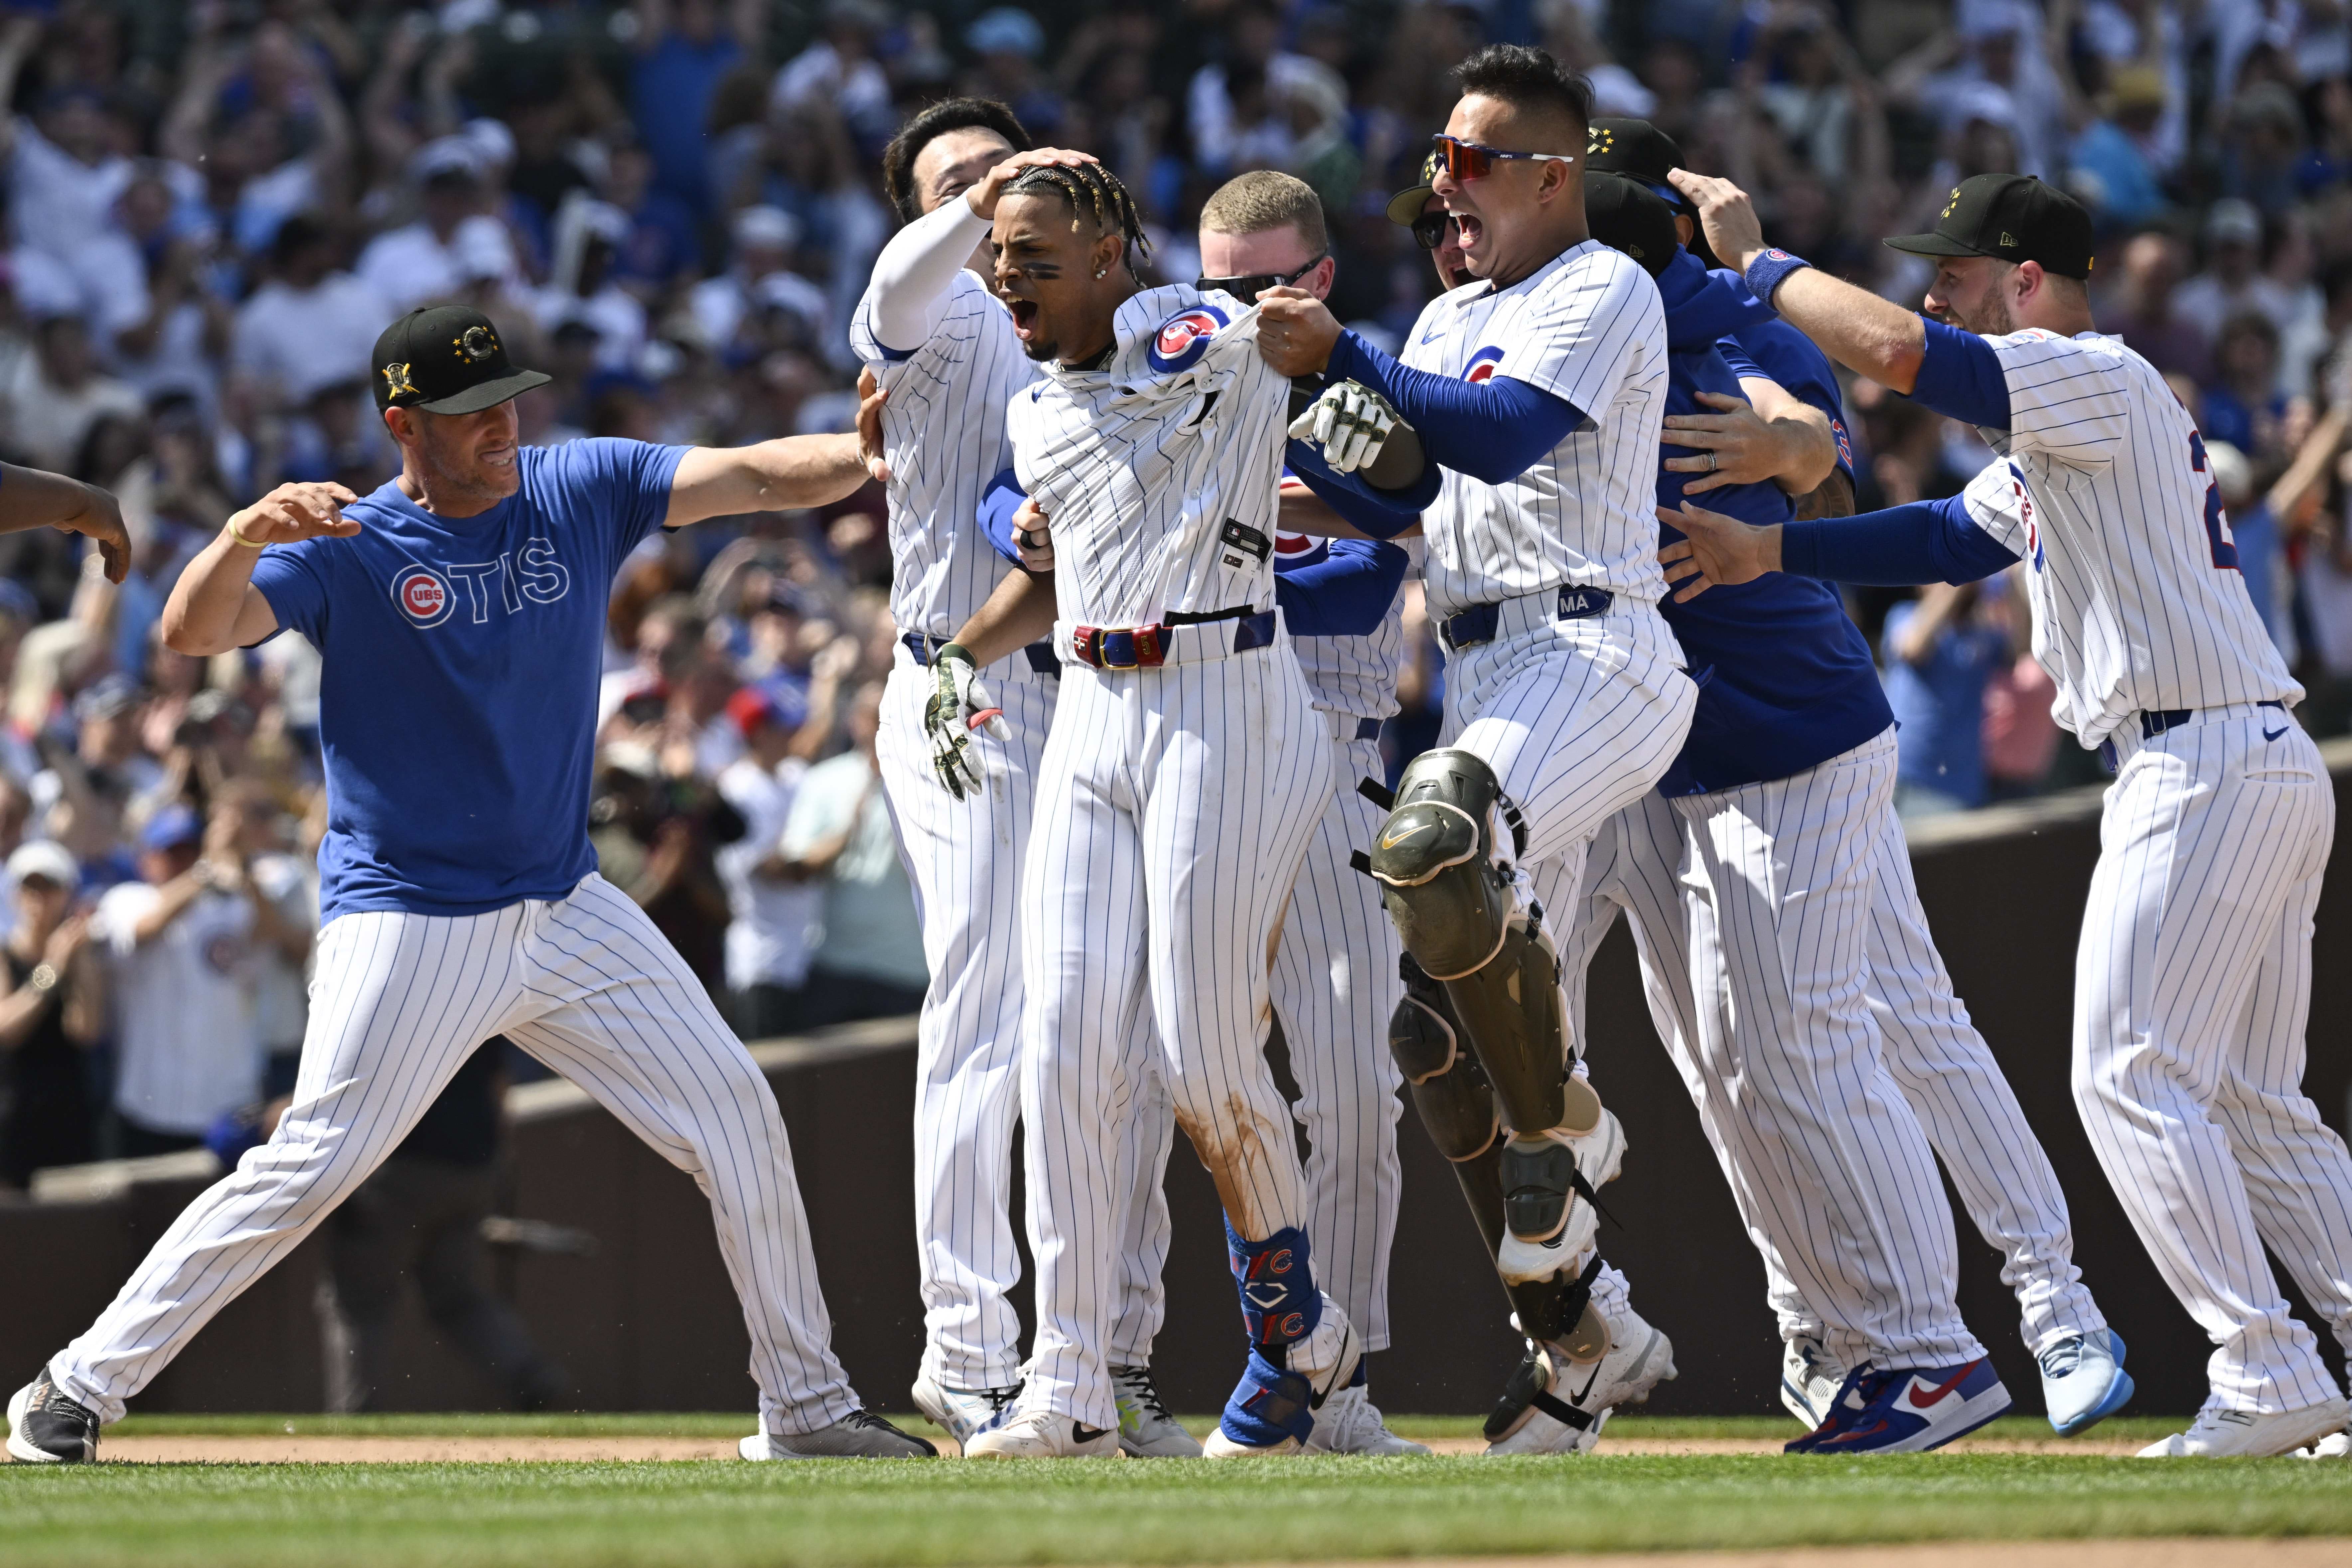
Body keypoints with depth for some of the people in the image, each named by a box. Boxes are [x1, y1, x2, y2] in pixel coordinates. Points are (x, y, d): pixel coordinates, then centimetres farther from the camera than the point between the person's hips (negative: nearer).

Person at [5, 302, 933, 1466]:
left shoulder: (581, 493, 3)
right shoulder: (345, 549, -8)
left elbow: (754, 477, -6)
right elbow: (192, 632, -21)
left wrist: (876, 453, -24)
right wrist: (245, 534, -41)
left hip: (567, 914, 5)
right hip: (406, 923, -5)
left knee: (738, 1120, 3)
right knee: (310, 1169, -13)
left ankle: (805, 1406, 16)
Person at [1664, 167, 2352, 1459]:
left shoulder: (2099, 381, -9)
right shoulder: (2050, 437, 23)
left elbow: (1896, 351, -21)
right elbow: (1949, 538, 20)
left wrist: (1754, 261, -9)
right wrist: (1768, 551, 8)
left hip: (2205, 764, -10)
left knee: (2133, 1078, -10)